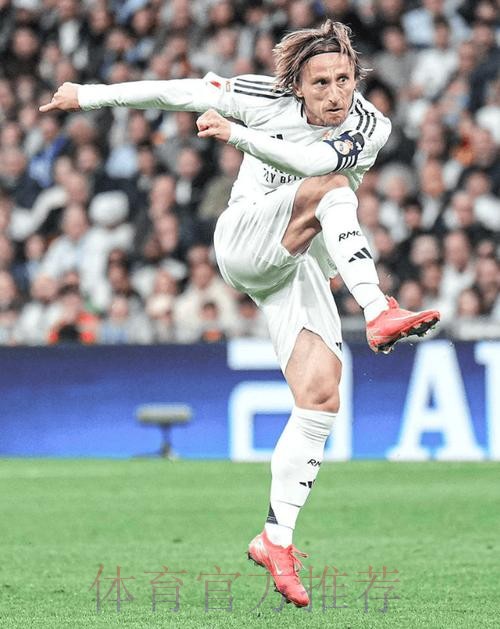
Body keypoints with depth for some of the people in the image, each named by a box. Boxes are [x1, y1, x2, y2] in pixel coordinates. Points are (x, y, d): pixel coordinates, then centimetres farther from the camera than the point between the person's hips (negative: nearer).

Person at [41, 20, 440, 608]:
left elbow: (312, 159, -27)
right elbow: (182, 92, 0)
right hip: (244, 241, -3)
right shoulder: (268, 98, -7)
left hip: (302, 268, 3)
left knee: (320, 398, -13)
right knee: (332, 188, -29)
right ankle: (379, 313, -47)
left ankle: (276, 537, -7)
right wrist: (90, 95, 4)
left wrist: (236, 134, -38)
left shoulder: (371, 128, -7)